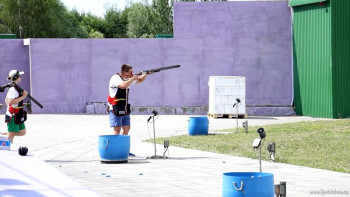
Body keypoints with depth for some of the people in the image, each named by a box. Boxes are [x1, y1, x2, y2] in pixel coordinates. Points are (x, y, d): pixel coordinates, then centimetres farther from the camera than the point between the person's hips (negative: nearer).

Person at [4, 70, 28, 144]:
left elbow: (6, 100, 20)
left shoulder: (15, 88, 13)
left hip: (18, 116, 10)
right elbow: (11, 101, -27)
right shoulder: (13, 89, -17)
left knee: (22, 132, 14)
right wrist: (23, 97, -22)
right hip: (13, 116, -10)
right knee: (11, 135, -4)